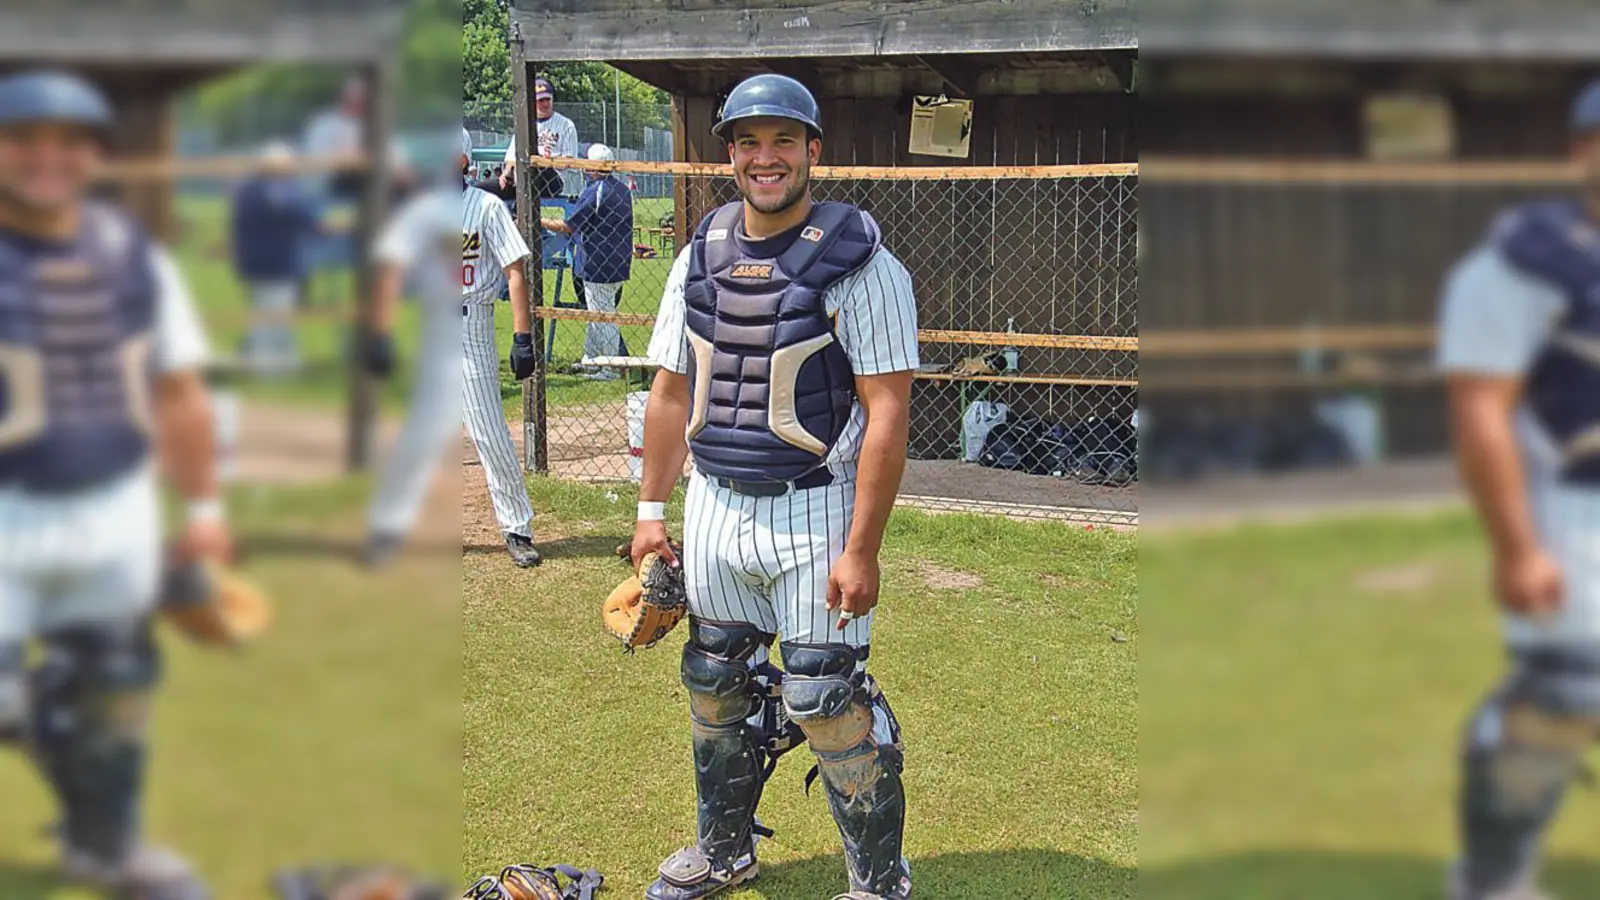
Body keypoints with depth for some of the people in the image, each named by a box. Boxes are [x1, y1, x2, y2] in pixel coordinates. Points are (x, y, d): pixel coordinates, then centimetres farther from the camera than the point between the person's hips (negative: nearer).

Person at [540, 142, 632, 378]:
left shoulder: (595, 192, -18)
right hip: (619, 263, 9)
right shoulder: (623, 188, 8)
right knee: (598, 312, 20)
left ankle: (611, 369, 1)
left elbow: (567, 226, -16)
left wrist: (538, 221, -4)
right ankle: (590, 358, 29)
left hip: (598, 267, -9)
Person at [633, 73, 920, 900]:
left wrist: (861, 548, -20)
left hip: (813, 513, -6)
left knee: (827, 700, -5)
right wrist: (651, 510, 11)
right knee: (715, 686, 17)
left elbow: (886, 411, -15)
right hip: (713, 507, 6)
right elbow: (671, 391, 14)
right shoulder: (700, 258, 6)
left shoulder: (859, 263, -12)